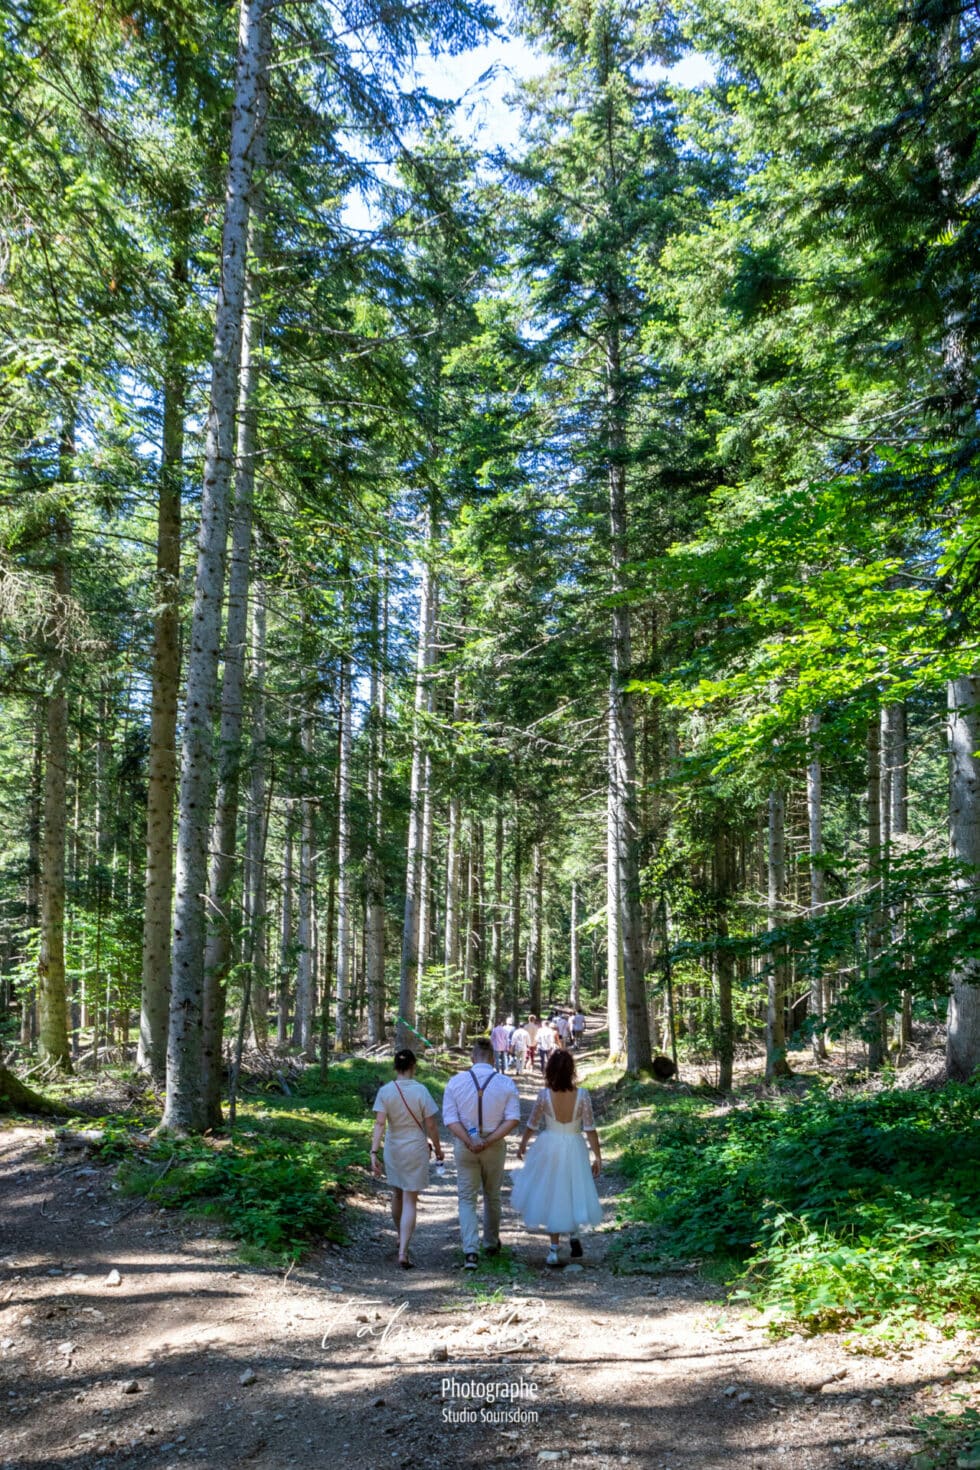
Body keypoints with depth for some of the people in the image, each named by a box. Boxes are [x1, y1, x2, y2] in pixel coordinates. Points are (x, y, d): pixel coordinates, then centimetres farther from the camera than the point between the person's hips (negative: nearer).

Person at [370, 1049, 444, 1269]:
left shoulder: (385, 1091, -9)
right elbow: (431, 1125, -9)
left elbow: (379, 1124, -14)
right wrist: (437, 1148, 6)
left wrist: (373, 1153, -14)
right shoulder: (420, 1090, -15)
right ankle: (403, 1252, -5)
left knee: (397, 1194, 24)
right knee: (410, 1201, 3)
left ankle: (401, 1238, 43)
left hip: (393, 1150, 3)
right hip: (416, 1149, -3)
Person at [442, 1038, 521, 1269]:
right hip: (495, 1147, 1)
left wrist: (469, 1142, -17)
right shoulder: (506, 1083, -8)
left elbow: (450, 1118, -13)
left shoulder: (455, 1081, -7)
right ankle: (491, 1243, 36)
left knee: (467, 1198, 7)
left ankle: (471, 1251, -8)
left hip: (464, 1146, -1)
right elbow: (513, 1119, -14)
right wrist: (489, 1141, -16)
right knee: (492, 1196, 20)